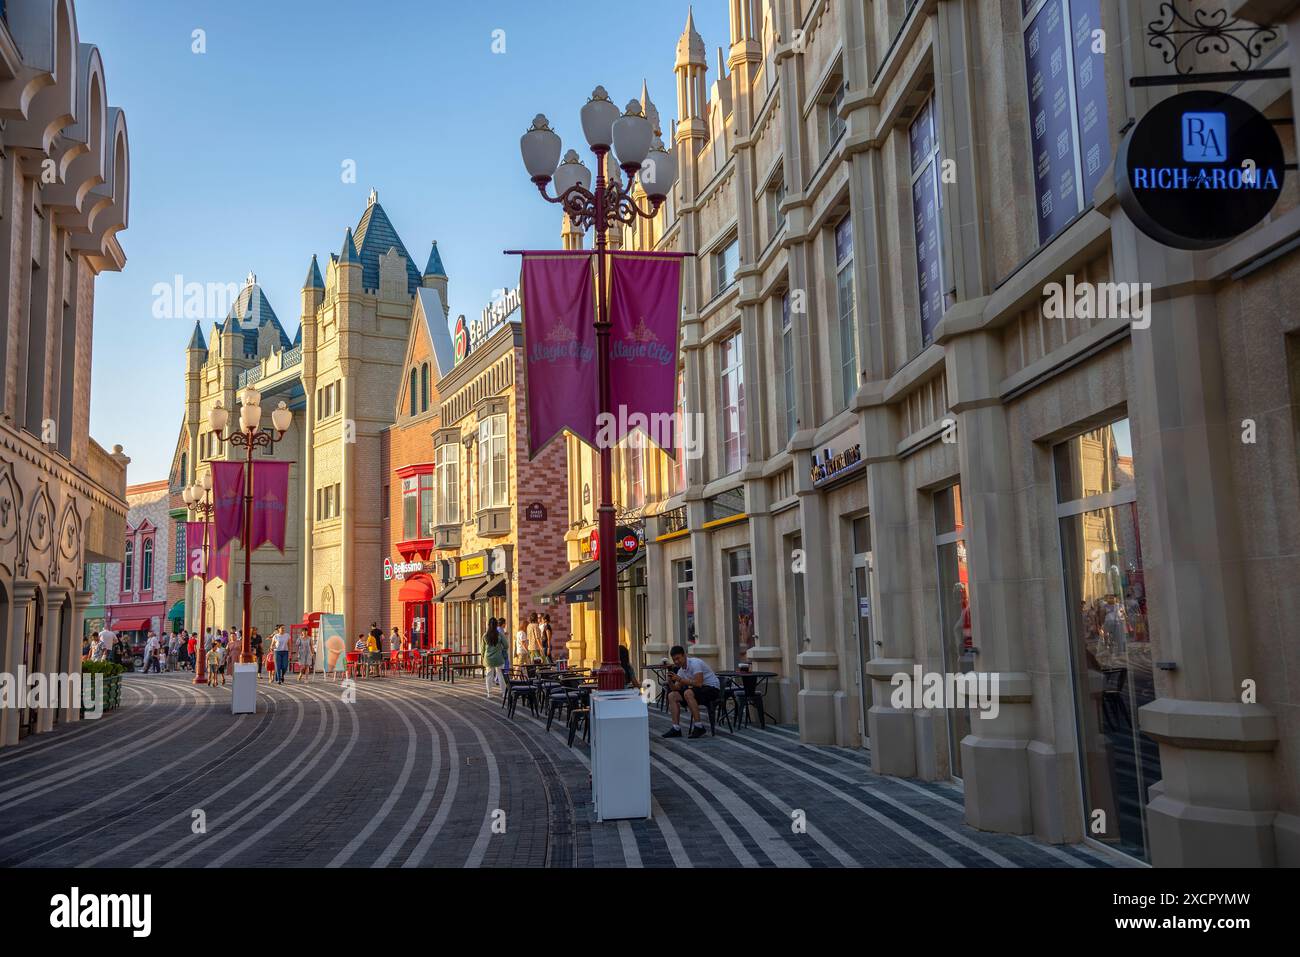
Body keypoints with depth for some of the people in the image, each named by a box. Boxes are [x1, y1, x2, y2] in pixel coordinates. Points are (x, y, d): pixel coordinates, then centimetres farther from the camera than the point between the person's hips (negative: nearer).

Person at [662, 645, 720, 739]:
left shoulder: (695, 663, -19)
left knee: (688, 693, -34)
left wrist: (680, 679, -27)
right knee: (672, 695, -2)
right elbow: (676, 688, 8)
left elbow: (698, 683, -30)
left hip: (712, 688, -9)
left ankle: (699, 727, -29)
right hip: (697, 691, 9)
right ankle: (676, 728, -4)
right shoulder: (681, 670, 7)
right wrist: (670, 681, -13)